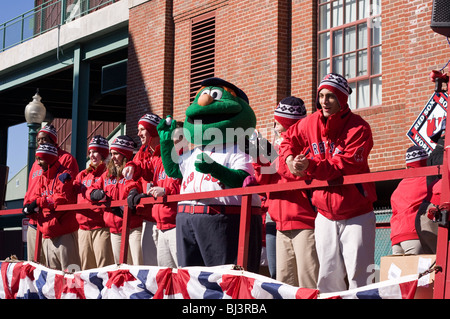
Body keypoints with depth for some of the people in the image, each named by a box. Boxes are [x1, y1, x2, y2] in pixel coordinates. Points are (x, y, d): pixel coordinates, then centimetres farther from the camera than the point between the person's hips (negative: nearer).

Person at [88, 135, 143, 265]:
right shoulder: (107, 174, 17)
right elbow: (90, 191, 19)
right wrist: (96, 194, -1)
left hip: (133, 226, -7)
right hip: (115, 228, 7)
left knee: (137, 265, -13)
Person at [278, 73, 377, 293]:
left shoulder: (358, 128, -14)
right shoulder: (310, 124, 2)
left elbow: (348, 166, -23)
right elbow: (289, 140, 21)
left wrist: (311, 166, -30)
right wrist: (288, 159, -1)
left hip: (356, 214, -5)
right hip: (326, 215, 5)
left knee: (358, 275, -8)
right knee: (328, 276, 8)